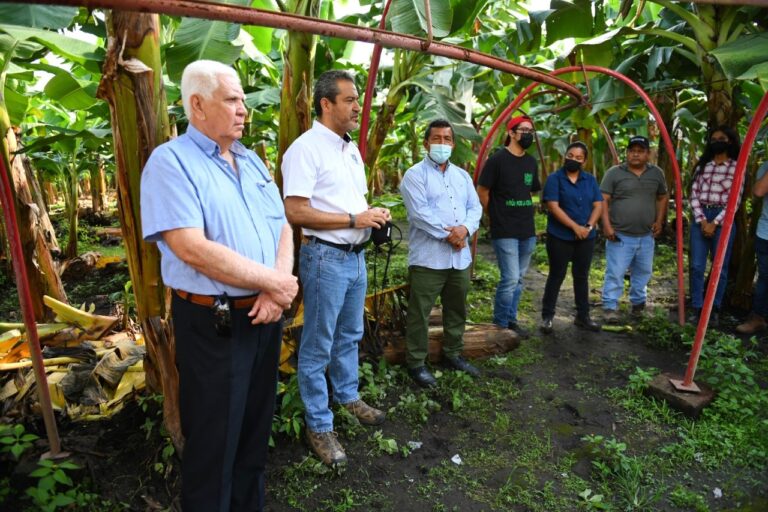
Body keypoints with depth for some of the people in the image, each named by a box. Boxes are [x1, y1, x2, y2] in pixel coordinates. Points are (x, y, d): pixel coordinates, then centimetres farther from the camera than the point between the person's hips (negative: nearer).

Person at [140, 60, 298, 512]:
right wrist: (274, 283, -16)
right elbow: (192, 249, -23)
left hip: (266, 315, 7)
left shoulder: (252, 161, 12)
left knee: (256, 427, 21)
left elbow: (283, 228, 8)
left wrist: (277, 291, -10)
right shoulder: (171, 162, -11)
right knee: (215, 440, 10)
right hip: (213, 322, -7)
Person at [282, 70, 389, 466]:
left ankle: (348, 396, 42)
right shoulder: (305, 148, -15)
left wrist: (374, 214, 0)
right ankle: (318, 426, 19)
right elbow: (296, 212, -22)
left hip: (356, 255, 9)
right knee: (318, 346, 4)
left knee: (350, 335, 22)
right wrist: (354, 219, -20)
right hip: (326, 257, -8)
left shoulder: (352, 150, 13)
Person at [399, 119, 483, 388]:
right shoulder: (415, 175, -4)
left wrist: (465, 228, -12)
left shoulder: (462, 175, 17)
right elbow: (420, 212, -15)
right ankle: (416, 362, 13)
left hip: (460, 257, 7)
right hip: (428, 258, -6)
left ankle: (453, 353, 34)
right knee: (420, 313, 0)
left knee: (457, 310, 17)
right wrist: (448, 235, -15)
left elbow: (475, 207, 9)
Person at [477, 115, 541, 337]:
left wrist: (524, 215, 16)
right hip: (505, 232, -7)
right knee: (510, 279, -8)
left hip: (527, 231, 7)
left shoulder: (531, 162, 11)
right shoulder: (497, 159, -8)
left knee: (518, 279, 13)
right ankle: (500, 324, 8)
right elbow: (482, 191, -6)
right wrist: (496, 216, 2)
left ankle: (511, 320, 26)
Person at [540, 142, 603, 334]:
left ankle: (583, 316, 24)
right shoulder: (554, 179, -6)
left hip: (586, 238, 5)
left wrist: (588, 227, -11)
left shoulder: (590, 180, 9)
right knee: (556, 276, 1)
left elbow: (598, 206, 5)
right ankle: (547, 316, 11)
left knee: (582, 276, 12)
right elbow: (553, 207, -15)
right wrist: (576, 227, -18)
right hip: (560, 237, -4)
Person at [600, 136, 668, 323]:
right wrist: (606, 225, -16)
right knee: (615, 273, -4)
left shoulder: (657, 173, 8)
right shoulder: (614, 172, -6)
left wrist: (659, 221, 6)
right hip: (620, 235, -4)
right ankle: (610, 307, 5)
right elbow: (603, 200, -8)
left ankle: (638, 302, 35)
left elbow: (662, 197, 18)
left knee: (643, 272, 17)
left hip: (646, 236, 5)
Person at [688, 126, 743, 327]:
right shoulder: (702, 166, 11)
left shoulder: (737, 167, 3)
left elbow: (735, 200, -4)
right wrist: (702, 220, -9)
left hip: (723, 219, -2)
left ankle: (715, 309, 13)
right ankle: (696, 308, 7)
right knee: (697, 265, 0)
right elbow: (694, 194, 4)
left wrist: (715, 223, -12)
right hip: (700, 218, 2)